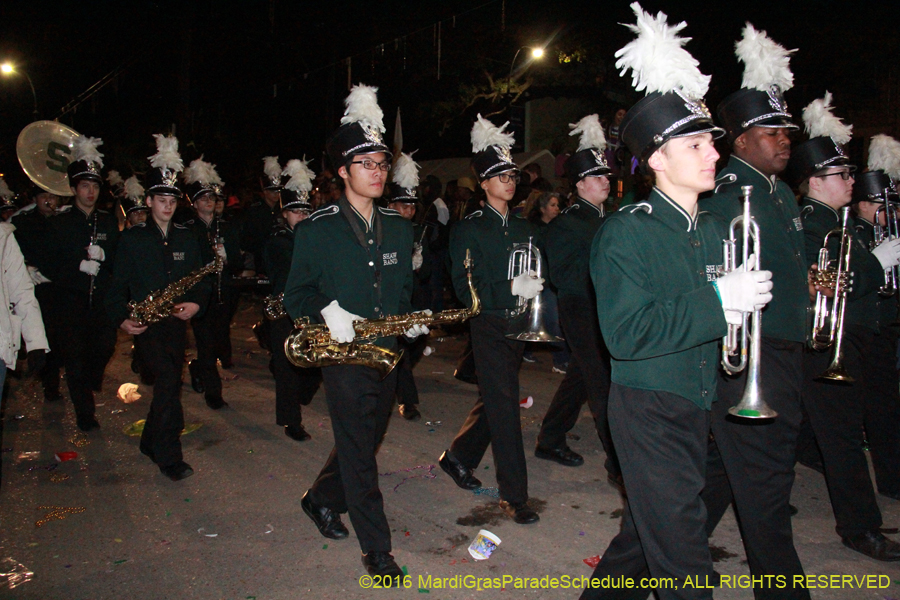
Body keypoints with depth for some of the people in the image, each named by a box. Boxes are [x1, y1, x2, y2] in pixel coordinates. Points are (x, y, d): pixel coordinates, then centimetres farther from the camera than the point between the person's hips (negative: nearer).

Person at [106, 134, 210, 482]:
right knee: (168, 381, -19)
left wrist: (196, 303, -7)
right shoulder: (131, 239, 3)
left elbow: (201, 280, 12)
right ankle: (169, 457, -11)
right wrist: (121, 318, -12)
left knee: (167, 383, 11)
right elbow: (118, 284, 1)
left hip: (177, 322, 4)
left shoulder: (187, 239, 11)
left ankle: (151, 443, 33)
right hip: (146, 322, -4)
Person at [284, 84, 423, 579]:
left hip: (387, 352, 6)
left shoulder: (398, 227, 8)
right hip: (345, 355, -5)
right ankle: (377, 548, 14)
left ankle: (322, 500, 44)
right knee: (358, 451, 0)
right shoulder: (315, 230, -7)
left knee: (363, 443, 18)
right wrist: (328, 312, -23)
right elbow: (296, 295, -3)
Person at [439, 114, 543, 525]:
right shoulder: (469, 229, -6)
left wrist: (535, 287, -2)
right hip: (489, 327, -7)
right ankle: (513, 495, 4)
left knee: (495, 400, 15)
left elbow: (535, 275, 20)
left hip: (517, 325, 7)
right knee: (504, 407, -5)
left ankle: (459, 456, 37)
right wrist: (511, 288, -25)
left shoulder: (523, 228, 14)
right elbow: (465, 287, -14)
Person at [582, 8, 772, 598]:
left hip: (697, 408, 7)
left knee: (650, 531, 21)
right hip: (647, 410, -7)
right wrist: (715, 302, -26)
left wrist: (747, 298, -2)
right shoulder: (625, 232, -14)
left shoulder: (716, 228, 10)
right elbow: (626, 334, -24)